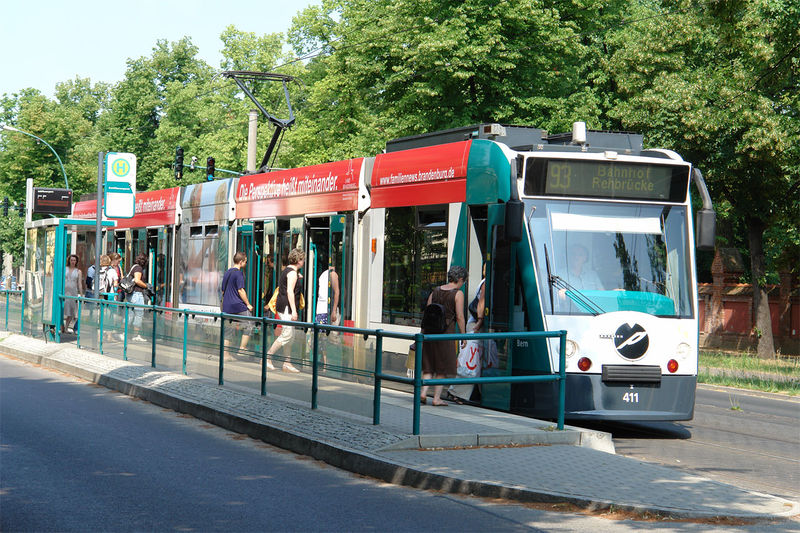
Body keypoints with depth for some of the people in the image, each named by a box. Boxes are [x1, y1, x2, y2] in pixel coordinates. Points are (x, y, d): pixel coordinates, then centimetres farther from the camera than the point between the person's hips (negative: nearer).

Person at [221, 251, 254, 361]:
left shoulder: (227, 273, 15)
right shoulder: (238, 273, -10)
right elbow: (240, 290, -15)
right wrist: (248, 304, -9)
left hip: (227, 307, 8)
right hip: (238, 305, -8)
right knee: (248, 325, 4)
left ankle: (225, 354, 5)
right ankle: (242, 349, 1)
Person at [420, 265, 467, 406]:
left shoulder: (435, 291, 11)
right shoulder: (458, 294, -5)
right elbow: (459, 317, -9)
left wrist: (425, 331, 14)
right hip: (447, 331, -5)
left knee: (429, 365, 12)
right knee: (443, 367, 4)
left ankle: (423, 392, -3)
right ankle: (437, 398, 3)